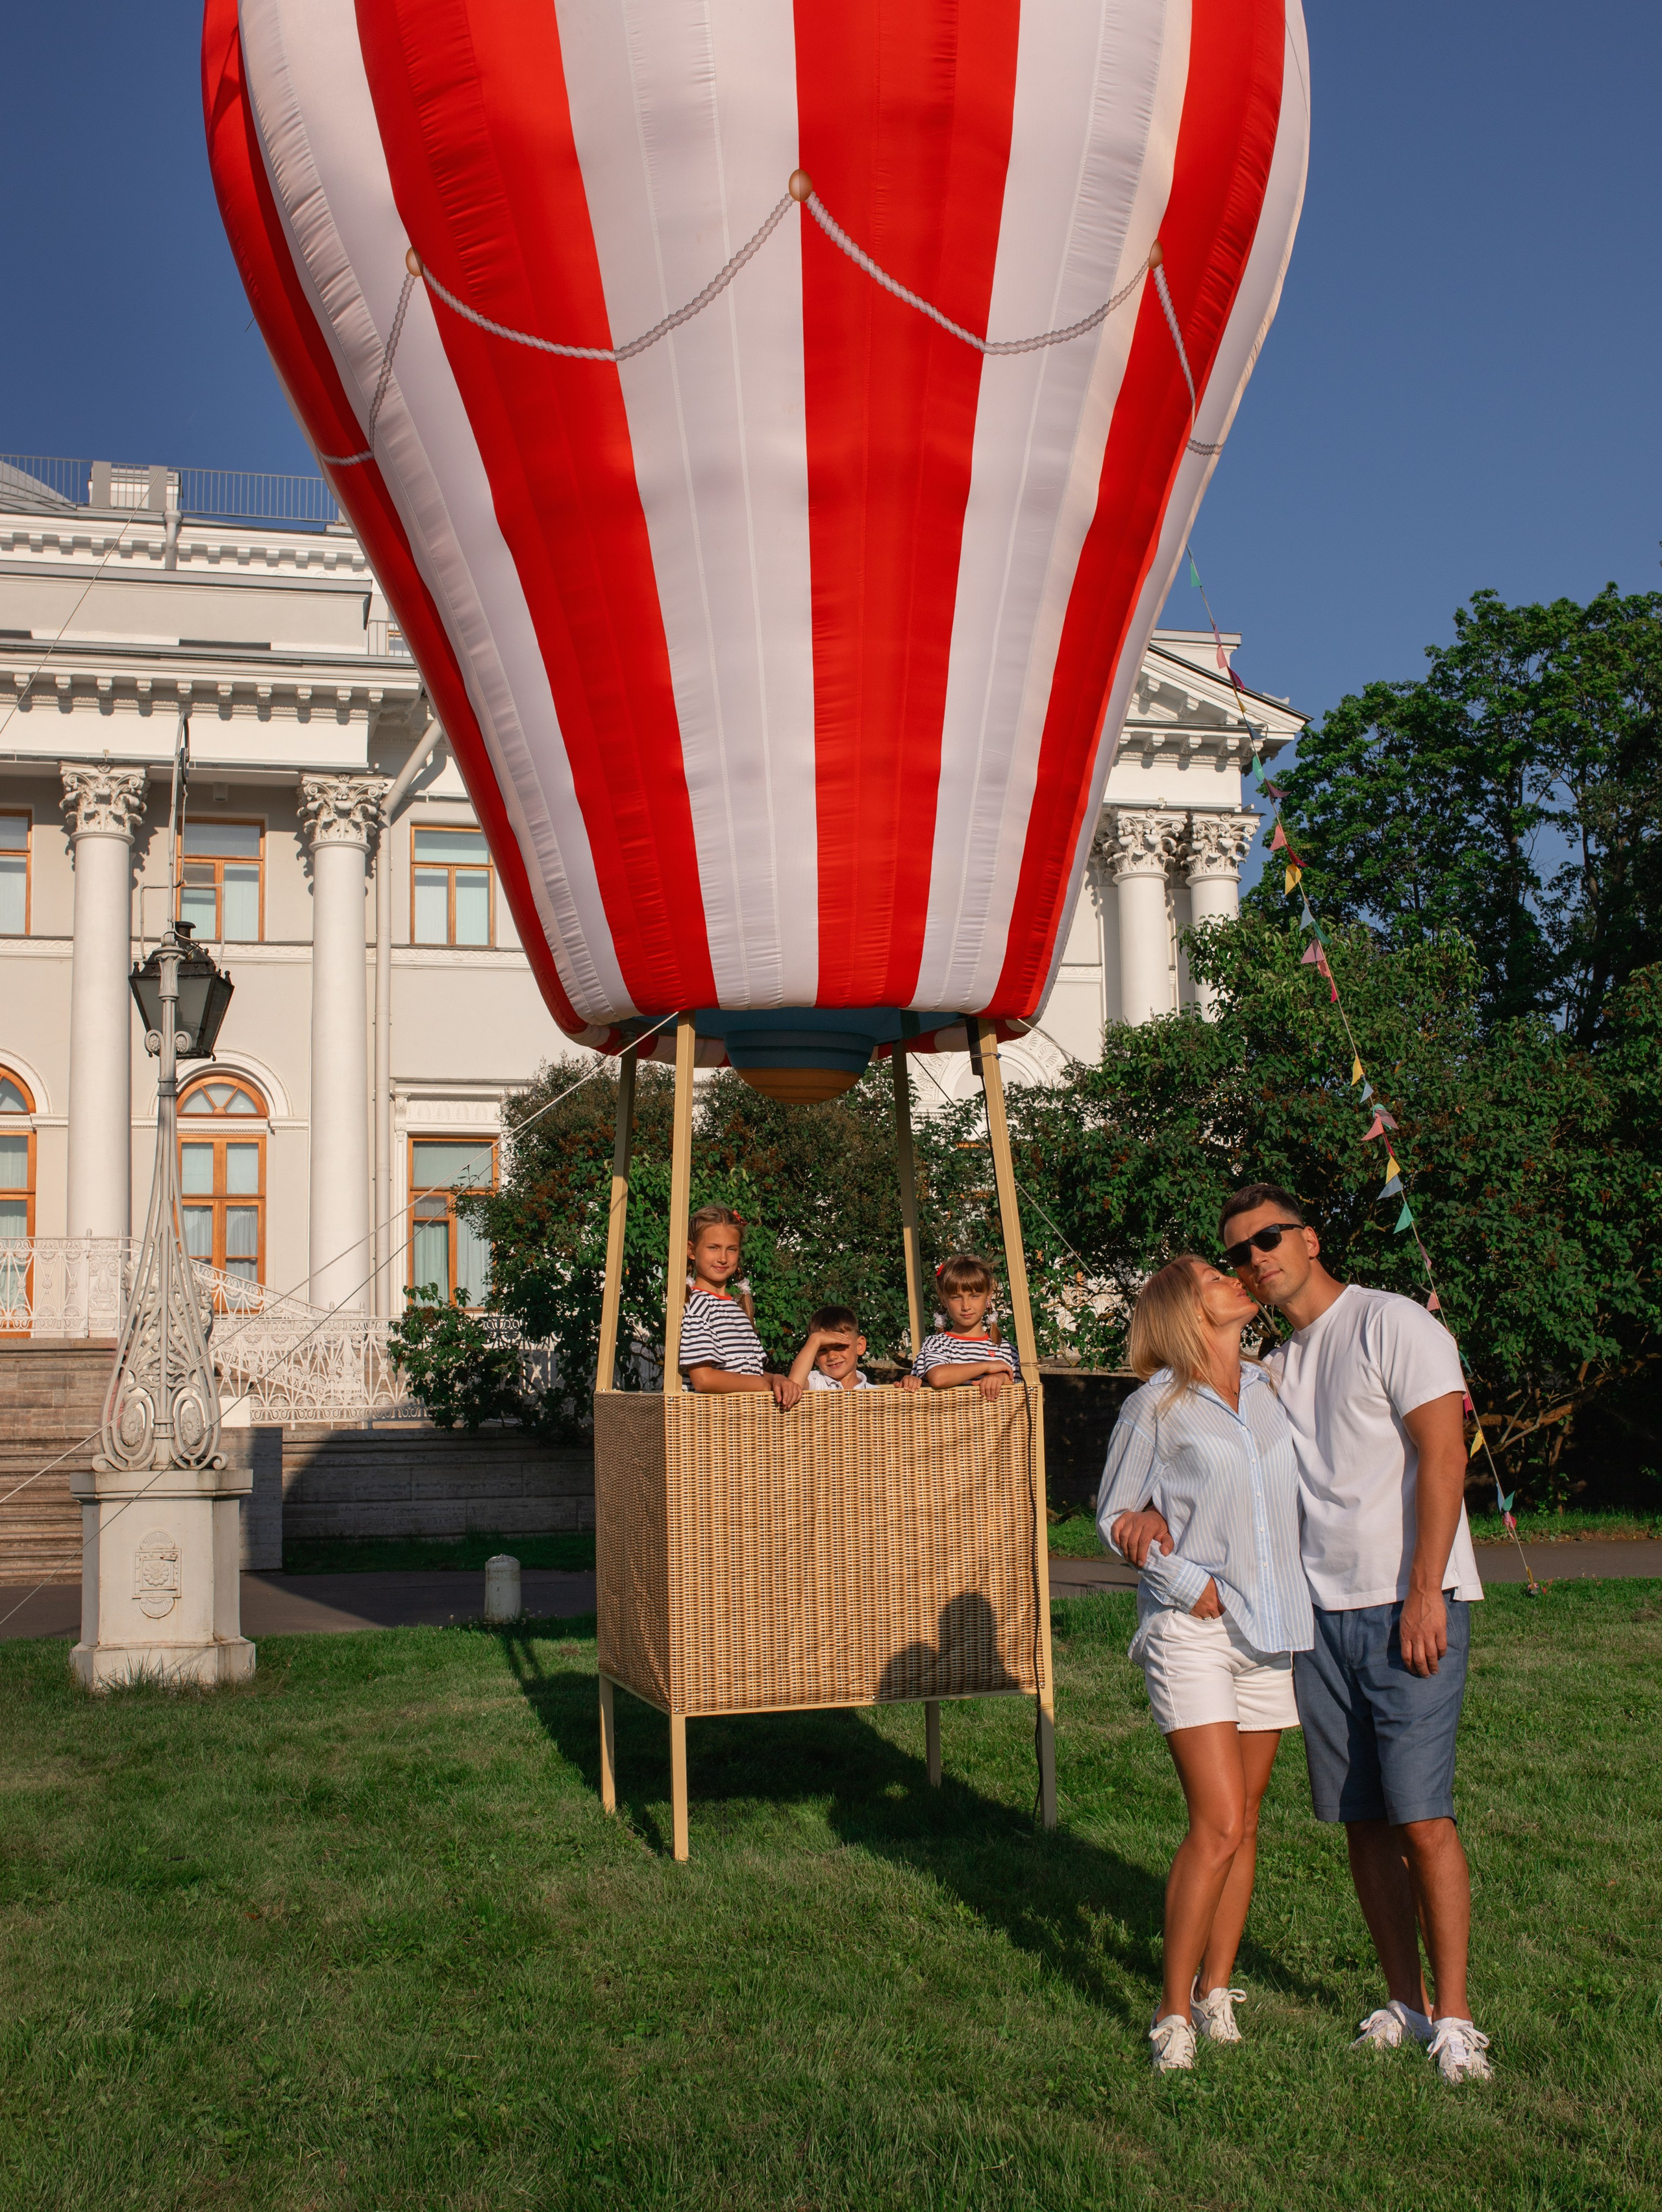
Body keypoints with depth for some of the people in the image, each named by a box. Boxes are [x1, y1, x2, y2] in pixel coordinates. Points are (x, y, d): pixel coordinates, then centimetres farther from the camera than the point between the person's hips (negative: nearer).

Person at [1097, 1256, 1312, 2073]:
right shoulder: (1155, 1407, -4)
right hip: (1192, 1629, -5)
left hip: (1271, 1627, 5)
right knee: (1218, 1824, -11)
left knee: (1243, 1821, 10)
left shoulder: (1273, 1387, 9)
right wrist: (1188, 1584, -7)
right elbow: (1113, 1517, 2)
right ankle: (1174, 2011, 1)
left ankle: (1217, 1991, 22)